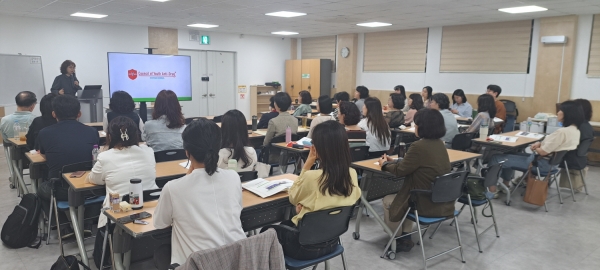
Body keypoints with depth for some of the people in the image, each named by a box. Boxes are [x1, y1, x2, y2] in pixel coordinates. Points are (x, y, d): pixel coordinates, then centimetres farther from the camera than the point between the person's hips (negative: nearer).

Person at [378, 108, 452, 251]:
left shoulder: (419, 146, -23)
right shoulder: (439, 144, 4)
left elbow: (400, 171, -10)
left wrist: (385, 164, 9)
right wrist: (393, 161, 20)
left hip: (428, 205, -8)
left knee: (388, 201, 16)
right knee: (402, 196, 31)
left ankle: (396, 240, 28)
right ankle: (405, 238, 30)